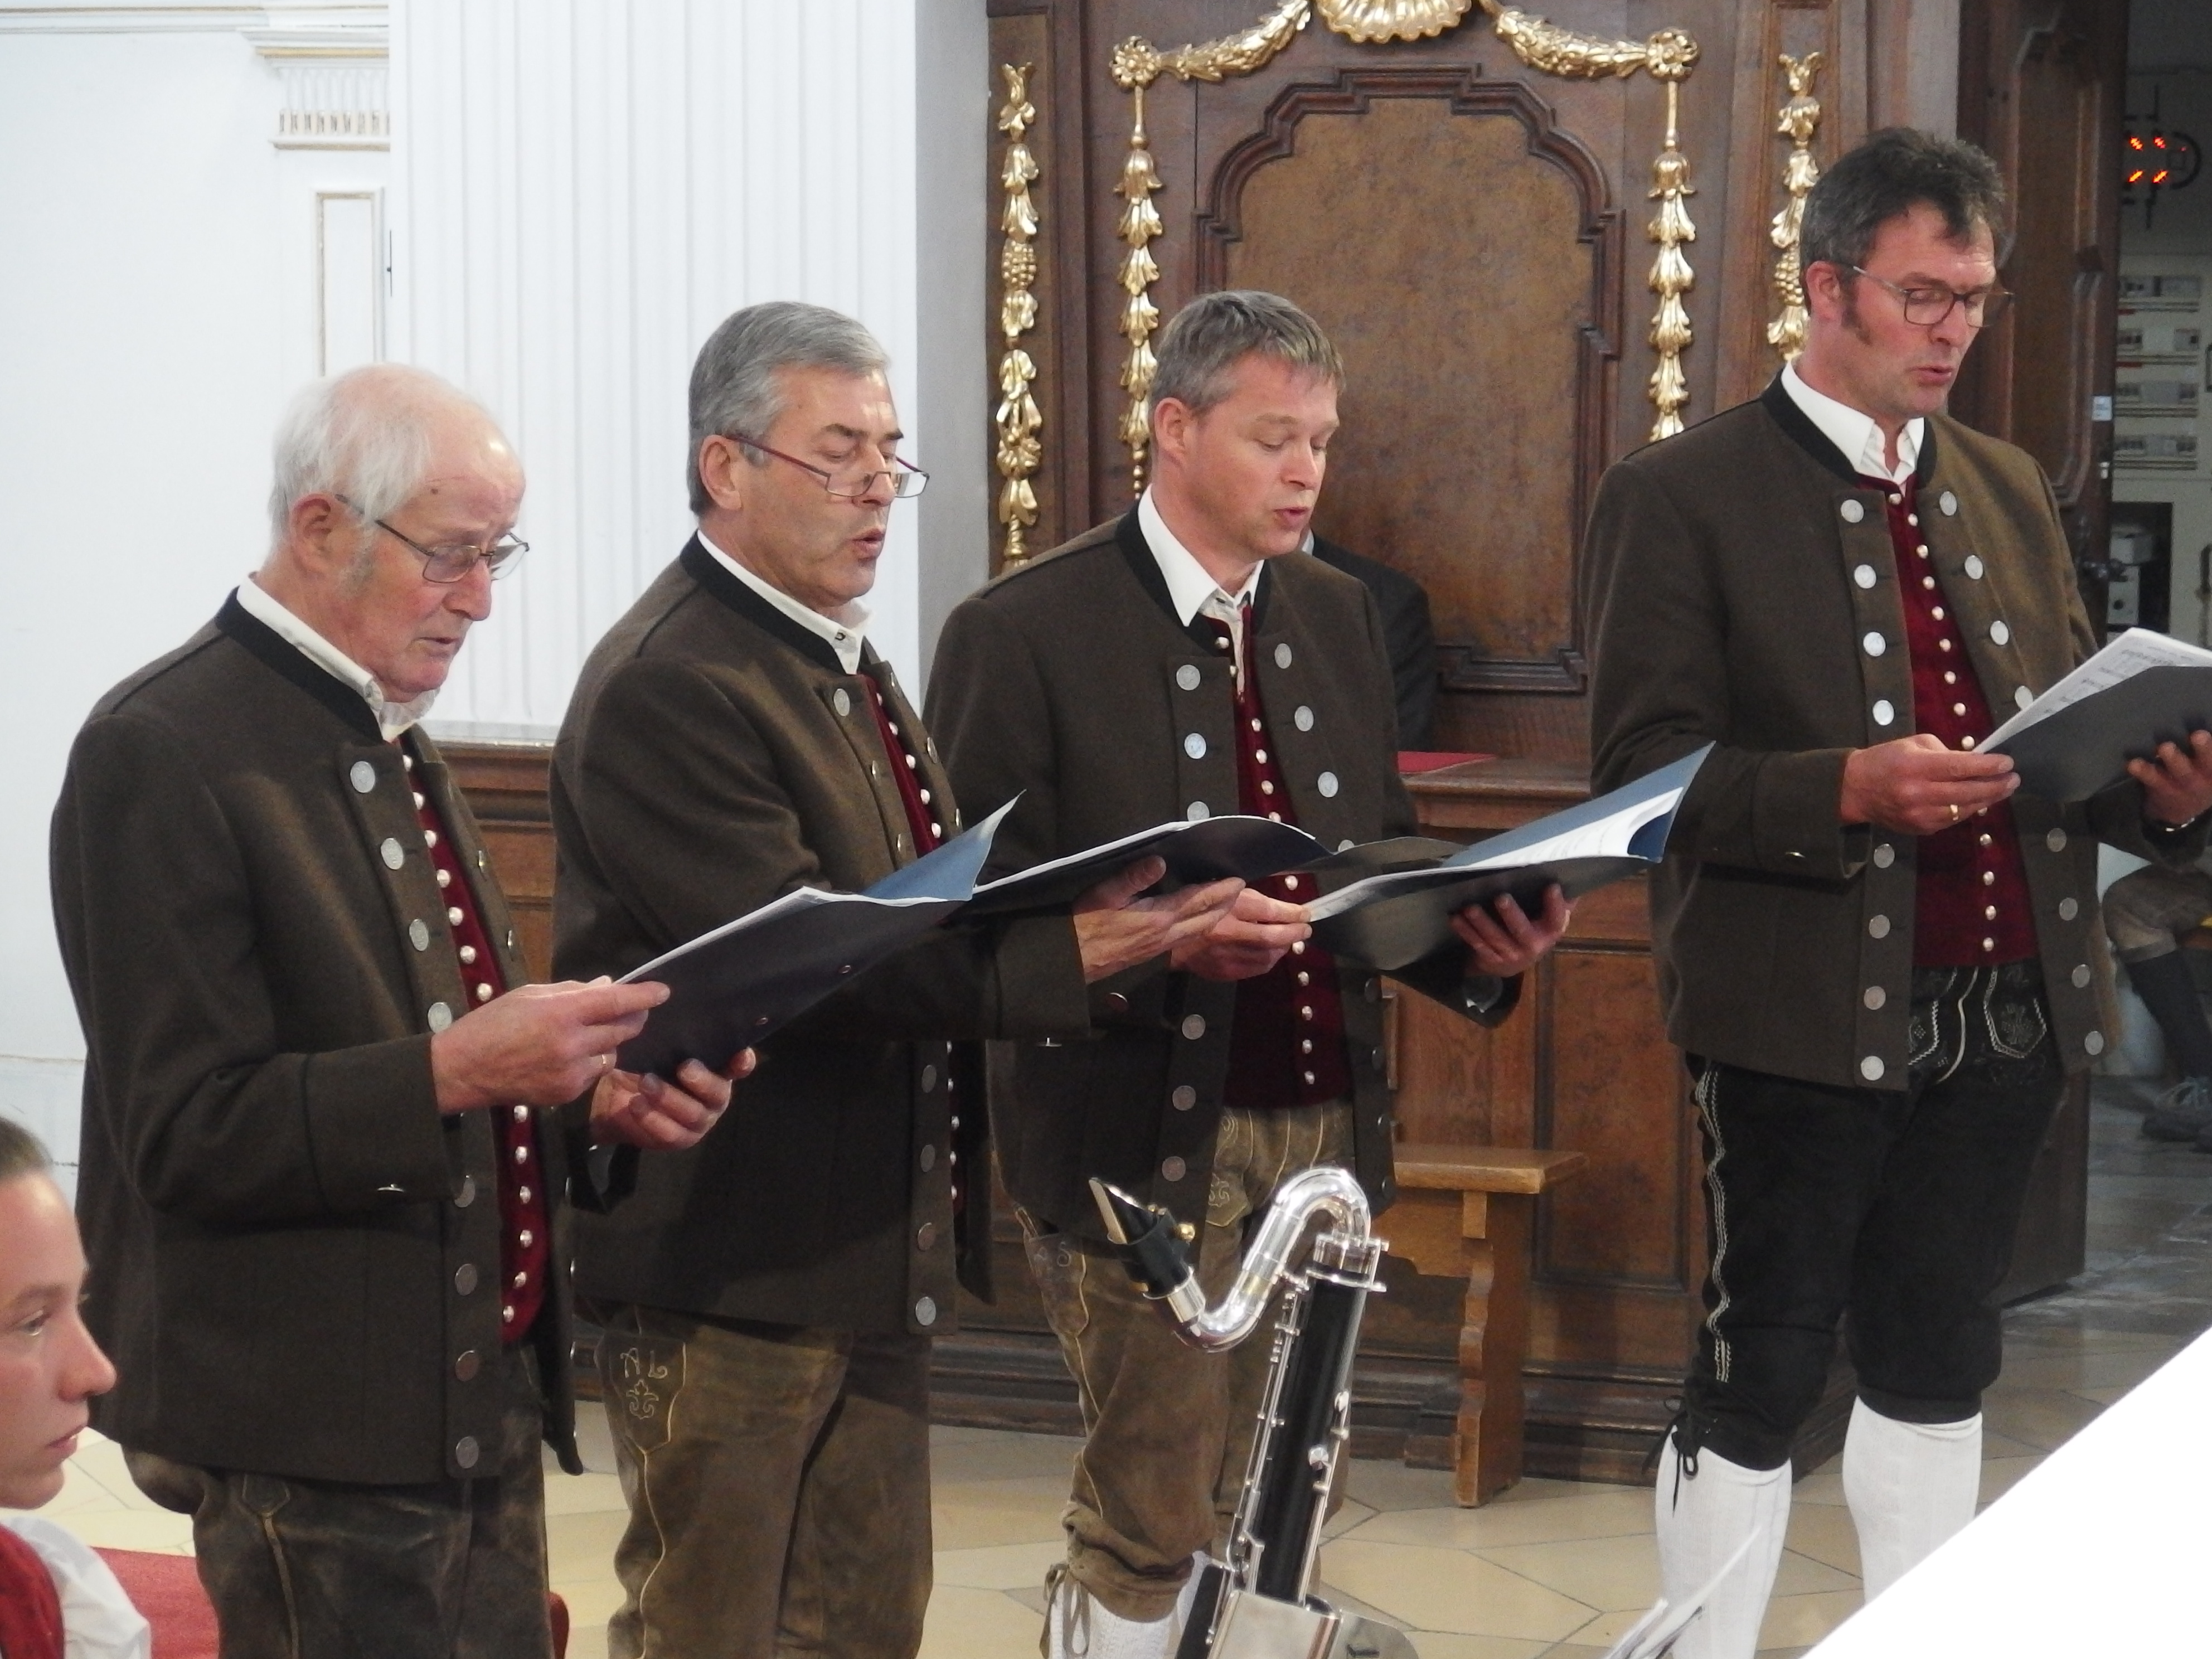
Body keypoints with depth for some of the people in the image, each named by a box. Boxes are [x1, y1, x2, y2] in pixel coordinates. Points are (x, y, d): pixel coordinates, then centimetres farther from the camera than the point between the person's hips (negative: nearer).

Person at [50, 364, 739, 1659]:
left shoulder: (393, 744, 14)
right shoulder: (165, 754, -14)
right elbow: (185, 1136, -18)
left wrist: (592, 1099, 4)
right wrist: (454, 1071, -27)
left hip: (485, 1398, 9)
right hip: (316, 1437, -8)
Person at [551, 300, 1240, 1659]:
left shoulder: (848, 668, 15)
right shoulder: (668, 685, -17)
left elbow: (935, 919, 16)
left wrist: (1142, 922, -1)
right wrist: (1060, 961, -29)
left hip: (875, 1245, 9)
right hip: (731, 1260, -9)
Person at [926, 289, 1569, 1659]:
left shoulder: (1341, 619, 12)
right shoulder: (1026, 633, -9)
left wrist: (1478, 932, -4)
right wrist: (1159, 944, -27)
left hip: (1325, 1124, 6)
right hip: (1145, 1140, -6)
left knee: (1254, 1505, 11)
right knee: (1152, 1511, 0)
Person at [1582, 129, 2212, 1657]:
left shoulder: (2008, 490, 13)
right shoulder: (1685, 497, -7)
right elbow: (1646, 772, -12)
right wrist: (1849, 789, -26)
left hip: (2006, 1008, 6)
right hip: (1808, 1012, -6)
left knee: (1941, 1362, 15)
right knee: (1763, 1377, 1)